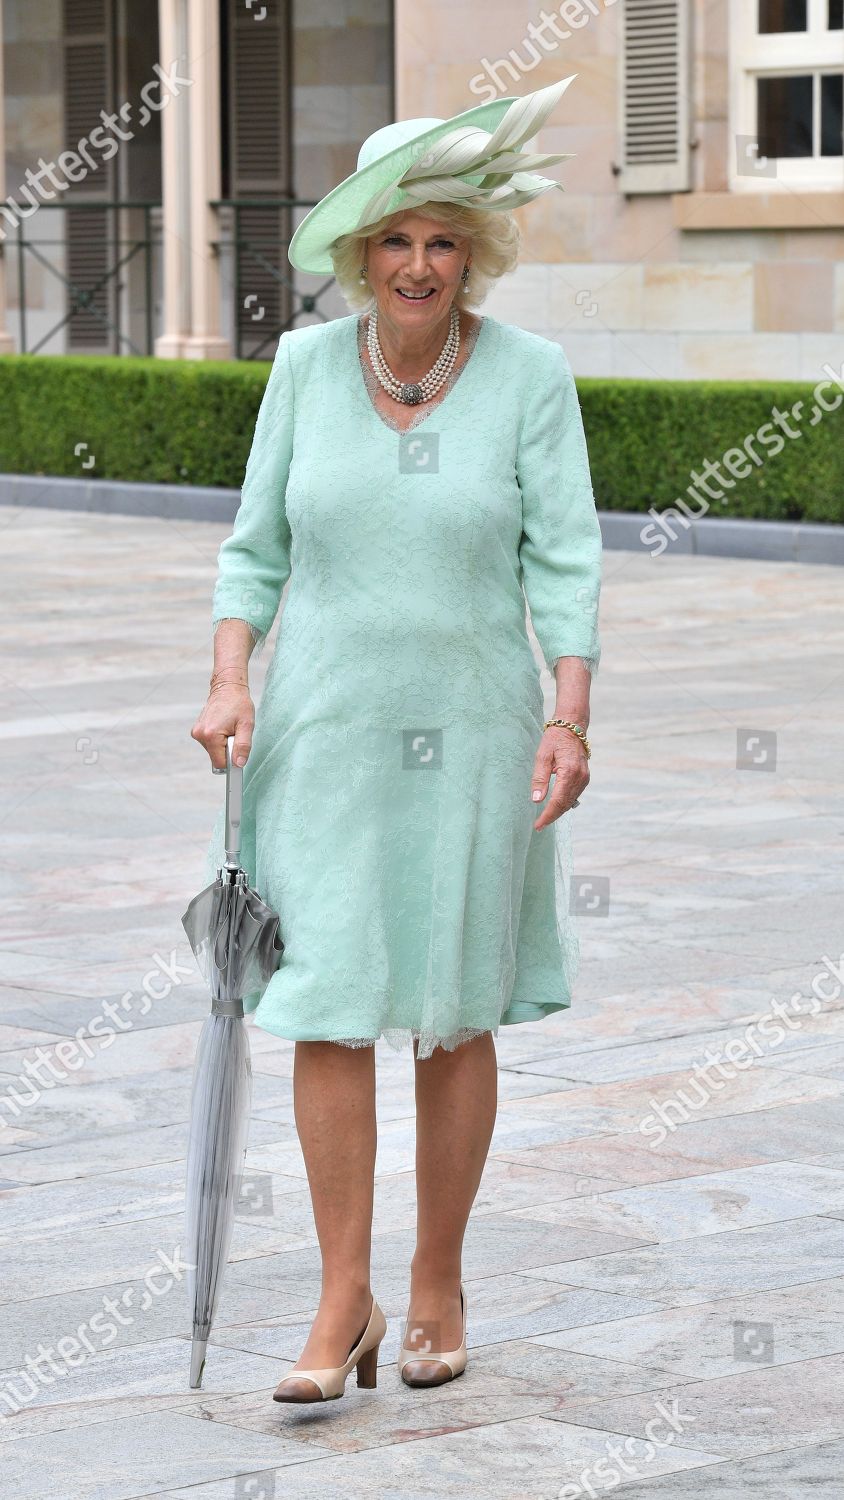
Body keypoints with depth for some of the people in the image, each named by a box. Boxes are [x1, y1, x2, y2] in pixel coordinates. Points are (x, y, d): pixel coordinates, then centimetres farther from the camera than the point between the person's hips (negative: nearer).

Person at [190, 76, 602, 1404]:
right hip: (326, 731, 1)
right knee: (328, 1013, -3)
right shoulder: (307, 364, 1)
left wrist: (569, 721, -15)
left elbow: (565, 563, -5)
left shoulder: (530, 376, -4)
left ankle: (439, 1288, 22)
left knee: (455, 1020, 7)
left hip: (470, 733, -1)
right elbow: (256, 547, 6)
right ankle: (344, 1305, 5)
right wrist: (230, 685, -6)